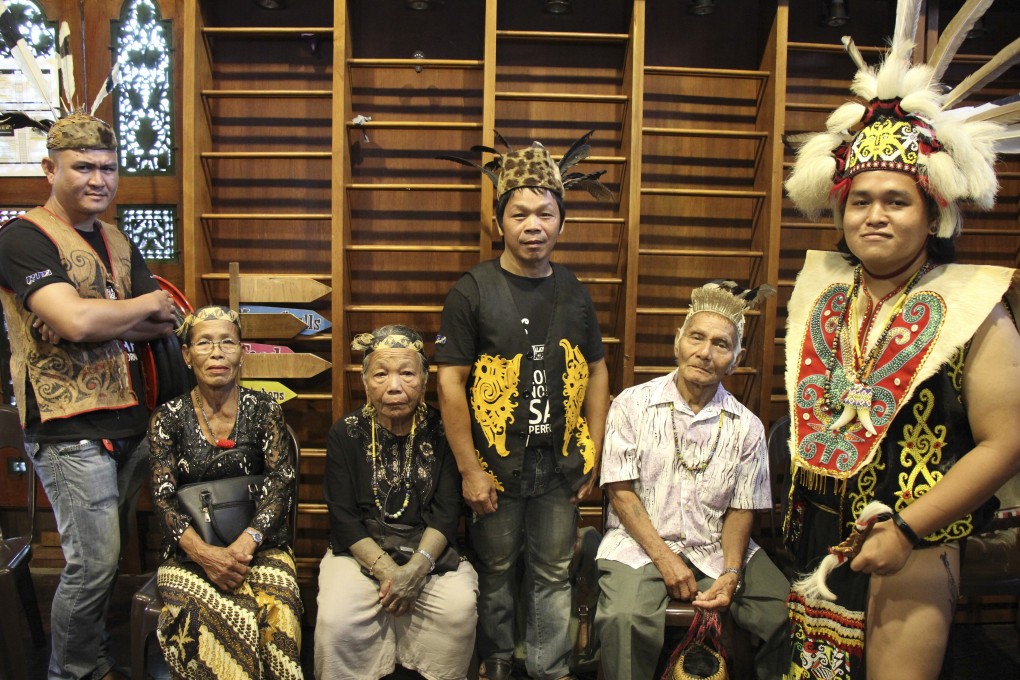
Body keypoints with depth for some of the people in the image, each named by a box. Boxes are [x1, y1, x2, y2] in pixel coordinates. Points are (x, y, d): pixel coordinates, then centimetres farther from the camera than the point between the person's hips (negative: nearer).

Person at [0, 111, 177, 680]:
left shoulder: (117, 242, 15)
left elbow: (165, 324, 9)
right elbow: (76, 321, -22)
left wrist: (99, 321, -9)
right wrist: (147, 303, -6)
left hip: (129, 421, 7)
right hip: (70, 430, -7)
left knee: (110, 556, 16)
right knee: (94, 562, -2)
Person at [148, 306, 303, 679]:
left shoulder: (263, 409, 5)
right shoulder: (168, 417, 5)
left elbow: (281, 480, -4)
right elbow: (163, 498, -2)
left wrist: (245, 543, -19)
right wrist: (204, 552, -18)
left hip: (259, 545, 0)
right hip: (189, 550, 0)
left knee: (276, 612, -31)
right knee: (200, 617, -32)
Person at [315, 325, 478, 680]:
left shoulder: (441, 432, -2)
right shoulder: (346, 433, -2)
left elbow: (447, 513, -5)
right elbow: (344, 519, -6)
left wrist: (416, 568, -20)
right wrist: (386, 570, -18)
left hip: (428, 550, 1)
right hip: (360, 550, 0)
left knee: (461, 607, -24)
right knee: (336, 618, -26)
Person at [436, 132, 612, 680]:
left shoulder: (574, 292, 3)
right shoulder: (472, 292, -9)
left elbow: (595, 370, 9)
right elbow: (451, 382, -10)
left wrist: (593, 456, 5)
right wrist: (469, 469, -12)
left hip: (560, 466, 3)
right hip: (497, 464, -3)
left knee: (554, 575, 14)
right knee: (496, 572, 15)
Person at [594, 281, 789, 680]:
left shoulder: (746, 427, 5)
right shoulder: (632, 405, -2)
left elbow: (741, 509, 7)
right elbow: (621, 492, -3)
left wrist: (731, 573, -9)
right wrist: (664, 558, -11)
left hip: (716, 549, 3)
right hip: (640, 543, -2)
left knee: (787, 615, -17)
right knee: (625, 621, -31)